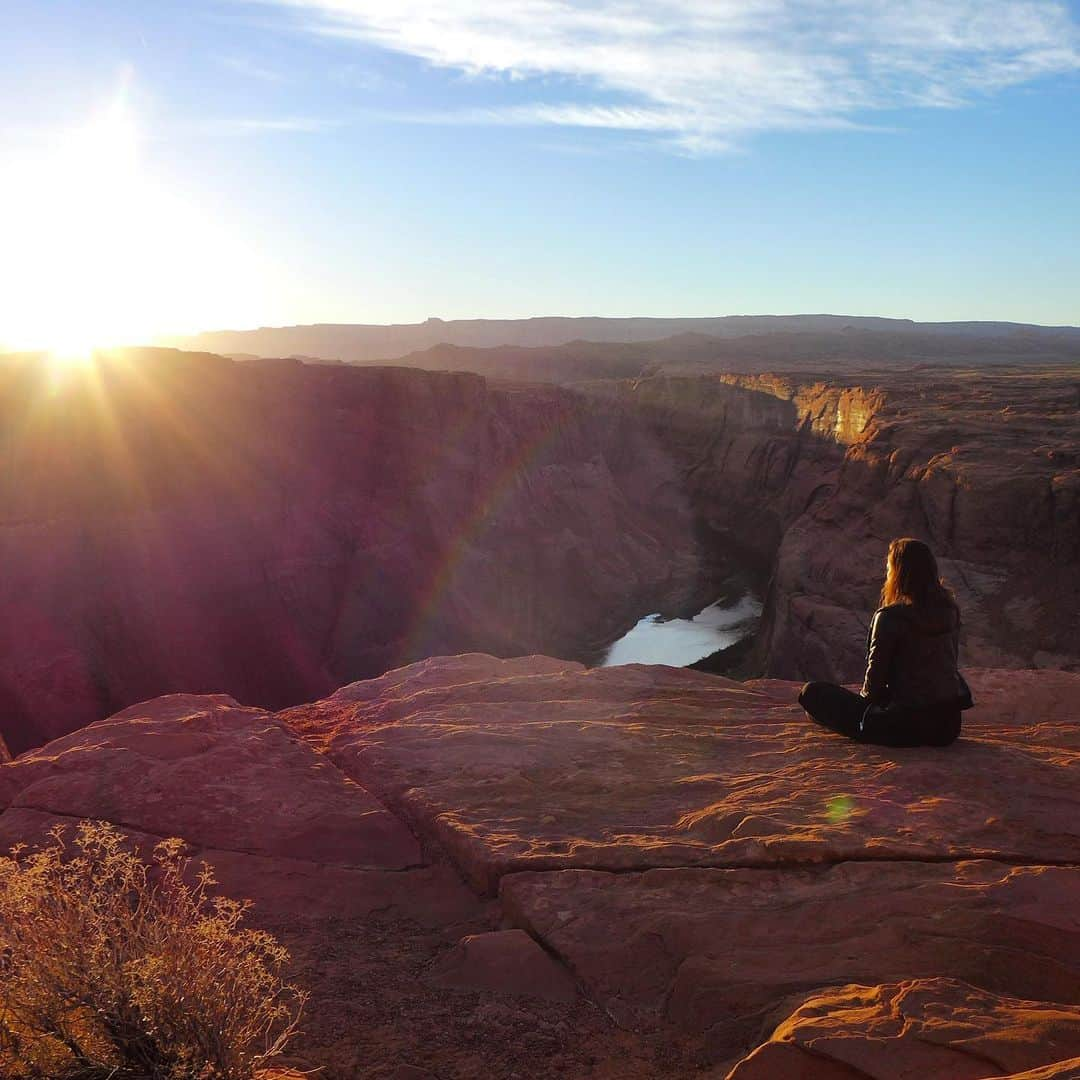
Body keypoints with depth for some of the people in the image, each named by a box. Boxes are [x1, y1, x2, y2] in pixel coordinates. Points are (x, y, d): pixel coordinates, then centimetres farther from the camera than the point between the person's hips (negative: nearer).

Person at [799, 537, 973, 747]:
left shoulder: (889, 617, -17)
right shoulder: (950, 610, 2)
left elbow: (876, 673, -10)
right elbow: (950, 660, 14)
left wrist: (865, 697, 13)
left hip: (905, 727, -7)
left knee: (812, 692, -1)